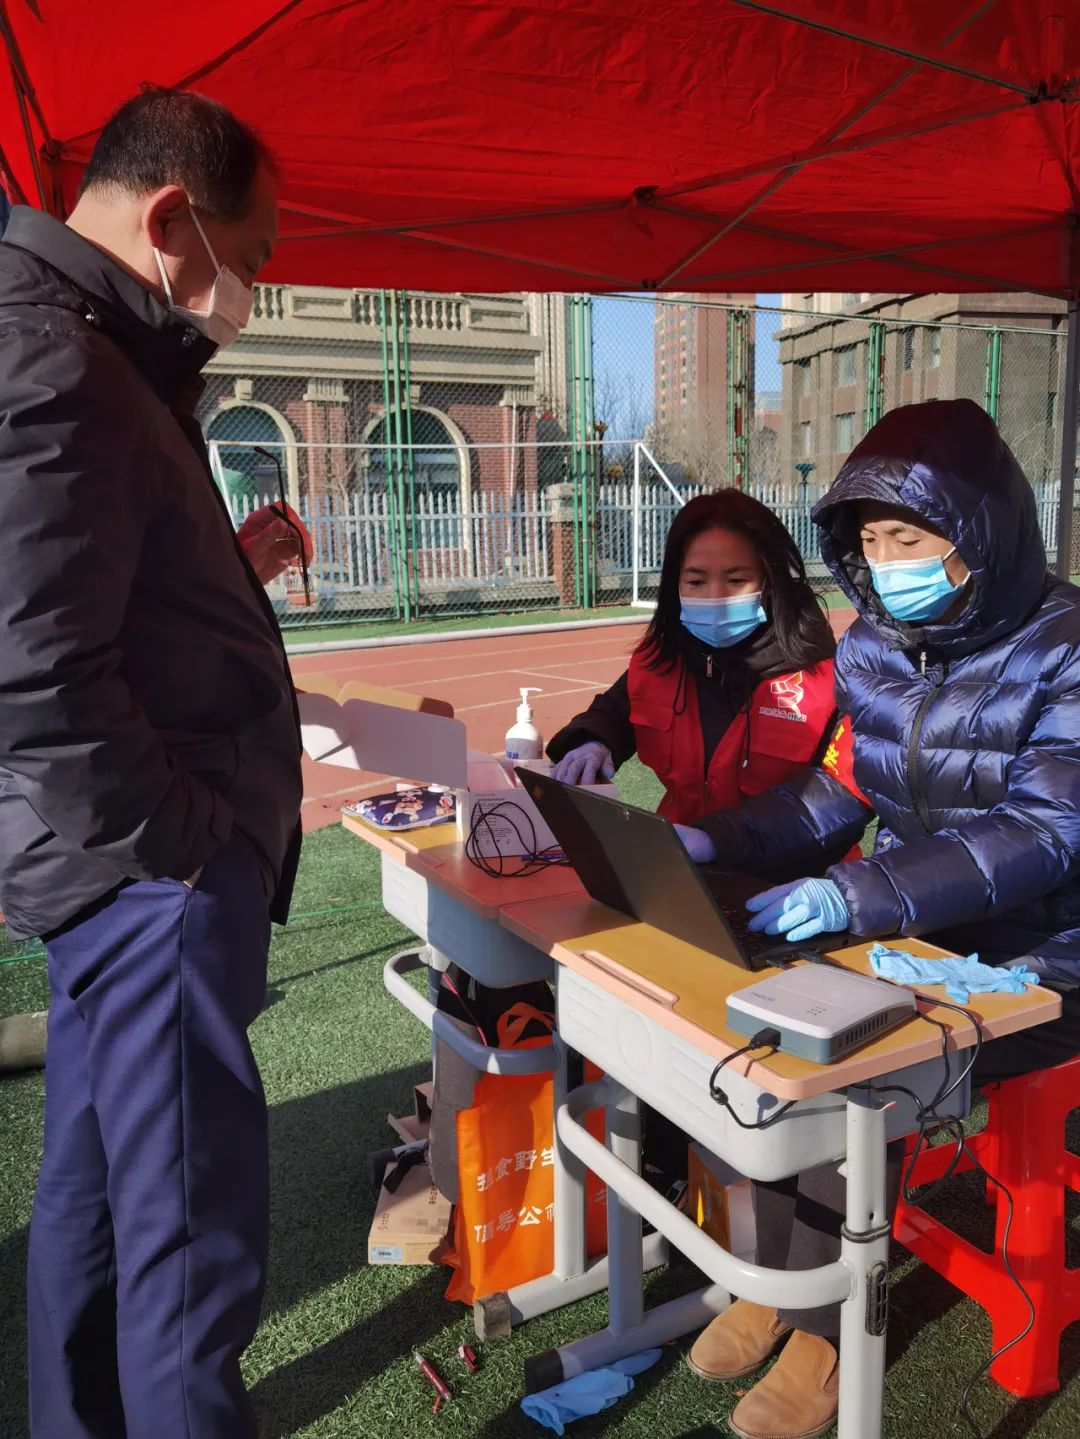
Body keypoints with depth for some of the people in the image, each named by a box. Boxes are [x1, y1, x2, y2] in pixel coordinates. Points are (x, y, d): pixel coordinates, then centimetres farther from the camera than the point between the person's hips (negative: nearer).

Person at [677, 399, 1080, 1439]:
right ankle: (775, 1280, 10)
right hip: (909, 934, 6)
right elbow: (840, 788, 6)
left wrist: (858, 896, -40)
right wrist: (713, 840, -9)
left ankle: (825, 1330, 3)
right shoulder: (874, 643, 1)